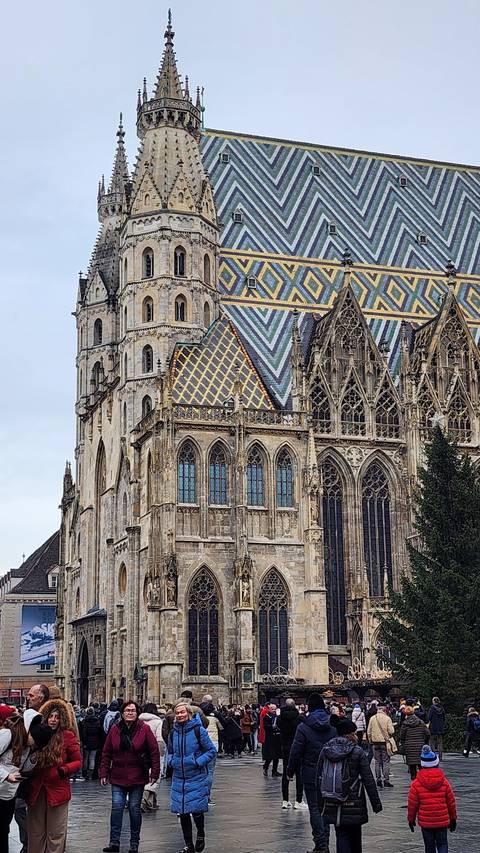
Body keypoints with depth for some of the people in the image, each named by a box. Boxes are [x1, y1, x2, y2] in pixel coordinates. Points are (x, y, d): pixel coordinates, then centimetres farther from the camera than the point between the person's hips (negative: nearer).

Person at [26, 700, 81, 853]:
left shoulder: (67, 736, -4)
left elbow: (77, 761, -1)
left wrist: (63, 770, -16)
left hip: (58, 790, -3)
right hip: (36, 791, 3)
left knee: (56, 834, 5)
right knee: (35, 833, 11)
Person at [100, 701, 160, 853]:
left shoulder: (144, 729, -5)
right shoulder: (114, 729, 1)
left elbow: (154, 751, -4)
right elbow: (106, 753, 5)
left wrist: (154, 772, -7)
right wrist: (104, 773, 2)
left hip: (137, 777, -1)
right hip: (118, 777, 1)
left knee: (134, 808, 5)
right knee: (117, 807, -5)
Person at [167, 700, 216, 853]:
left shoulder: (198, 730, -10)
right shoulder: (173, 732, 5)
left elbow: (211, 750, -5)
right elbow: (170, 752, 20)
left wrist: (199, 762, -17)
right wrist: (170, 760, -1)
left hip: (197, 778, -5)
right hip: (179, 779, 5)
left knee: (196, 810, -4)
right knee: (182, 812, 7)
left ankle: (200, 835, 27)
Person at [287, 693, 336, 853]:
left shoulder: (303, 727, -10)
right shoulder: (333, 726, 2)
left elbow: (296, 752, -9)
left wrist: (290, 771, 3)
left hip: (311, 774, -4)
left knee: (314, 808, 0)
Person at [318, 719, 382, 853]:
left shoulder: (325, 751, 3)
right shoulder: (358, 752, -9)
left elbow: (319, 779, 6)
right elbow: (368, 780, -7)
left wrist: (320, 804, 13)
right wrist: (376, 803, 0)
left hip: (332, 806, 3)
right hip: (353, 805, -3)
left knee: (342, 837, 7)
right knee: (355, 838, 13)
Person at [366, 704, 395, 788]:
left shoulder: (372, 718, 1)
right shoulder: (387, 718, -9)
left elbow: (368, 731, 4)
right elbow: (391, 731, -12)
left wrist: (370, 741, 15)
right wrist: (392, 726, 9)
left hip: (375, 743, 3)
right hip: (385, 742, -3)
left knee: (377, 762, 12)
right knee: (386, 761, 3)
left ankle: (378, 780, 12)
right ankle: (386, 780, 0)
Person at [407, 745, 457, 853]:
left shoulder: (416, 784, -8)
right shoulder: (444, 782, -3)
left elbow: (412, 804, -4)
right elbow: (451, 802, 5)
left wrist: (411, 819, 10)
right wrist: (453, 819, 17)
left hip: (425, 822, 0)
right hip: (442, 821, 1)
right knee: (442, 844, 9)